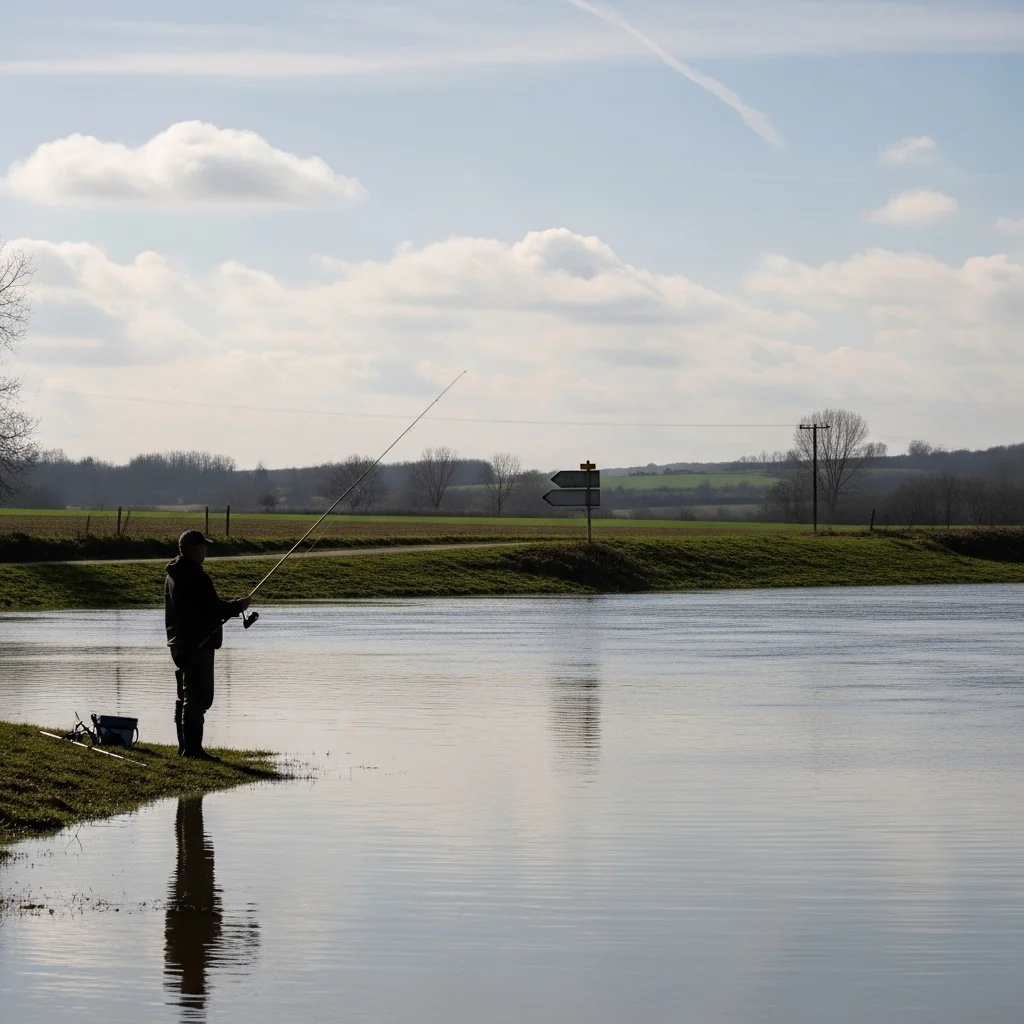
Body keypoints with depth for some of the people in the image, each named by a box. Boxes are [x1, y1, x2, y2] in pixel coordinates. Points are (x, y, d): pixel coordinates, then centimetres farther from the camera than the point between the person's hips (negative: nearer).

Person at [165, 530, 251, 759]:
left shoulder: (173, 575, 13)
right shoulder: (196, 577, -19)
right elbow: (213, 609, -20)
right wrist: (237, 606, -5)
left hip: (179, 643, 10)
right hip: (199, 644, -10)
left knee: (186, 696, 15)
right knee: (198, 696, -8)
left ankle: (185, 747, 19)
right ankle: (192, 747, -9)